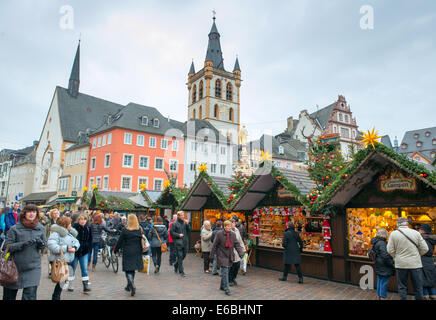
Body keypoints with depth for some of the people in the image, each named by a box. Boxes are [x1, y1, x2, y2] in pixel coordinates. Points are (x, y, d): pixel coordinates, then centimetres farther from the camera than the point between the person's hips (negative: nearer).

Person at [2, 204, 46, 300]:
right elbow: (7, 246, -9)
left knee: (30, 296, -7)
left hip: (33, 267, 0)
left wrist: (40, 242, -13)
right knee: (9, 296, 19)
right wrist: (23, 244, -23)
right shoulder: (14, 229, -7)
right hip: (15, 266, 0)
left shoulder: (41, 229, 1)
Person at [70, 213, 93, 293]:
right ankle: (69, 285, 27)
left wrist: (89, 249, 5)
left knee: (85, 269, 1)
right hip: (75, 251, -2)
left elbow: (90, 239, 10)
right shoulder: (74, 227, -11)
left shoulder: (88, 228, 2)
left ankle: (86, 285, 3)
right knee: (72, 269, 12)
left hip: (84, 251, 2)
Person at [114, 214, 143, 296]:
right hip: (137, 253, 4)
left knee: (128, 270, 2)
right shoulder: (139, 230, -2)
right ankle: (129, 286, 30)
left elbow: (120, 241, -3)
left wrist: (116, 250, 11)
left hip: (127, 253, -4)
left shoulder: (125, 231, -11)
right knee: (132, 270, 18)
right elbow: (142, 241, 4)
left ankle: (132, 286, -17)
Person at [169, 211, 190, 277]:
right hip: (178, 242, -6)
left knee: (183, 255, 13)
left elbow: (188, 231, 11)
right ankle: (181, 271, 3)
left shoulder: (185, 223, 10)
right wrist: (178, 235, -16)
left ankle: (176, 265, 36)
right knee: (180, 256, -4)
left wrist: (187, 224, -4)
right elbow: (171, 232, -6)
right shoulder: (174, 223, -5)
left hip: (185, 242, 6)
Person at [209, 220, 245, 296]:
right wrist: (212, 254, -1)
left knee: (226, 272, 14)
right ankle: (226, 289, -5)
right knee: (225, 272, -11)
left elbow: (237, 245, 3)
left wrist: (240, 253, -10)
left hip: (230, 256, 5)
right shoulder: (219, 234, -10)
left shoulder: (233, 234, 3)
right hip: (222, 256, -5)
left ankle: (222, 286, 30)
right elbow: (215, 245, -4)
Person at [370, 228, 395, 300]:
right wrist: (391, 263, -12)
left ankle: (379, 296, 26)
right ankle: (383, 297, 3)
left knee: (380, 280, 17)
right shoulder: (382, 243, -21)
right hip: (384, 267, -10)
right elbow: (385, 255, -26)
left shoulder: (376, 242, 9)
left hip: (379, 266, 10)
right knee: (384, 282, -2)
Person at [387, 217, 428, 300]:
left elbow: (390, 250, -6)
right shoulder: (416, 233, -4)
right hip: (415, 264, 0)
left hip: (401, 264, 0)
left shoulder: (393, 234, -6)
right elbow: (425, 249, 0)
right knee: (418, 287, 13)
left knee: (402, 287, 12)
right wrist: (415, 255, 16)